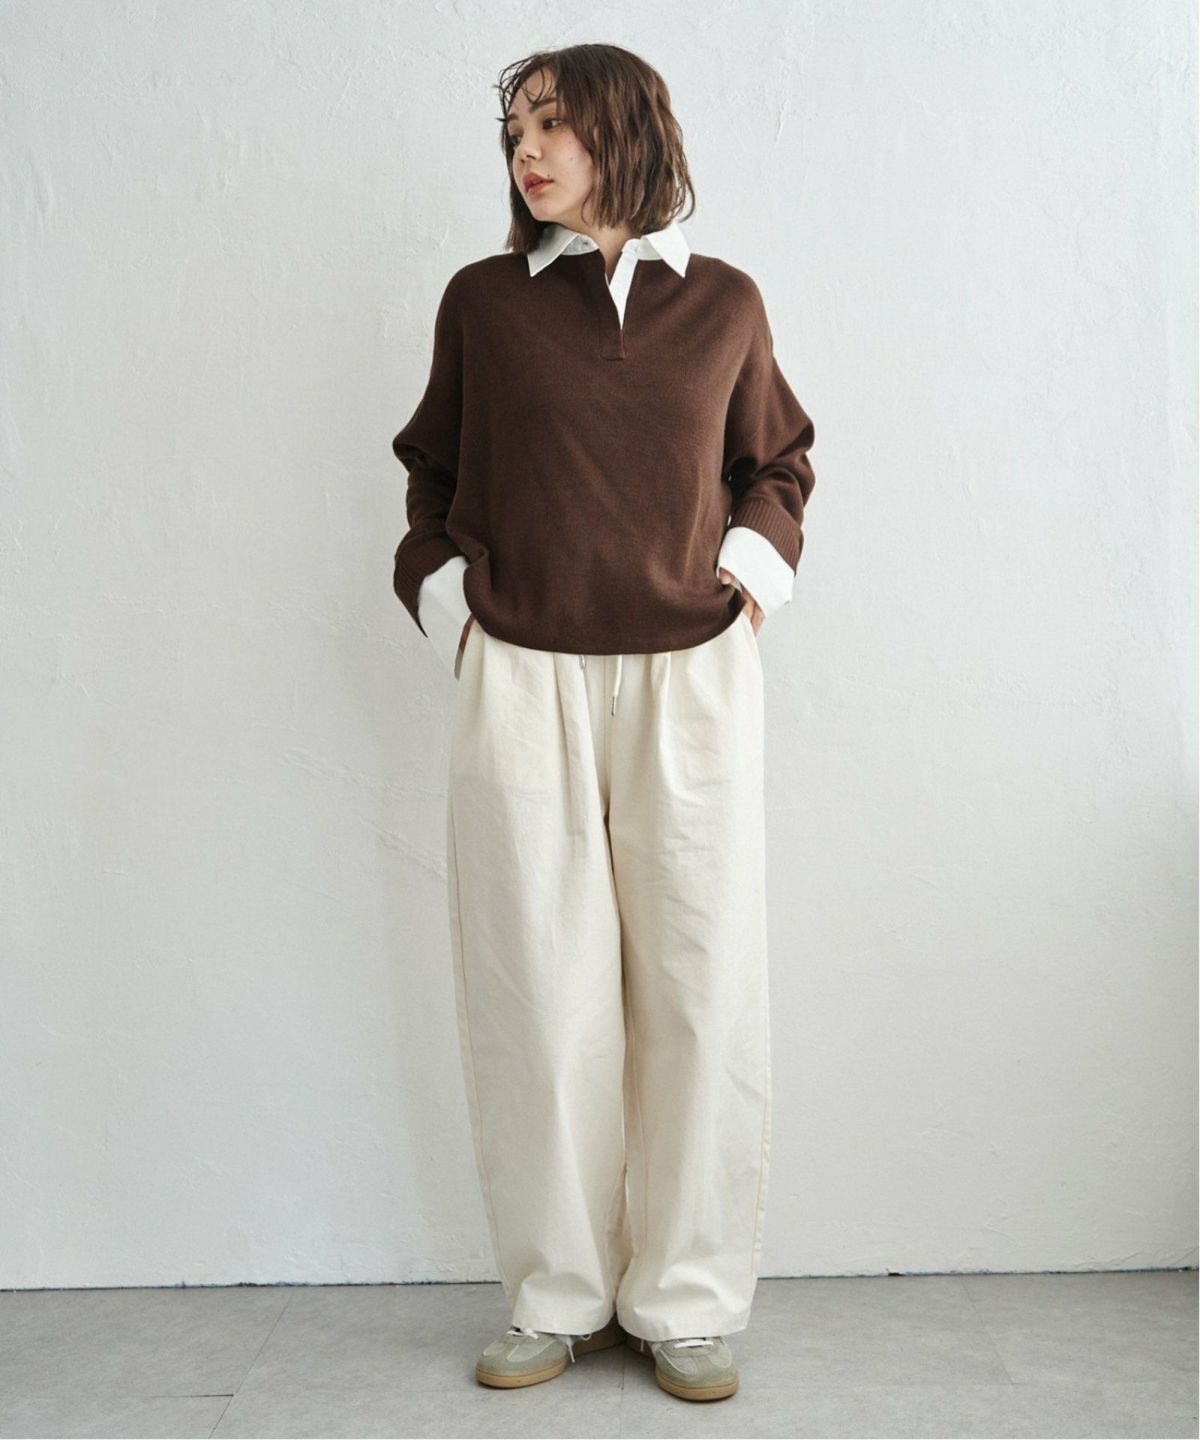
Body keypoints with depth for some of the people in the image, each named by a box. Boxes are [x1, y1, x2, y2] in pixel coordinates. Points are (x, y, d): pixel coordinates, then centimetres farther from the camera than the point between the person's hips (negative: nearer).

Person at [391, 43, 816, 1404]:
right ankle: (557, 1299, 18)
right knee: (539, 996, 2)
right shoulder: (483, 300, 9)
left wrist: (756, 566, 5)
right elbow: (433, 473, 18)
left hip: (689, 676, 1)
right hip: (520, 679, 0)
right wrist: (445, 599, 6)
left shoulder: (724, 301, 9)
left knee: (701, 994, 1)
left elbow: (778, 458, 21)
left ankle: (686, 1304, 16)